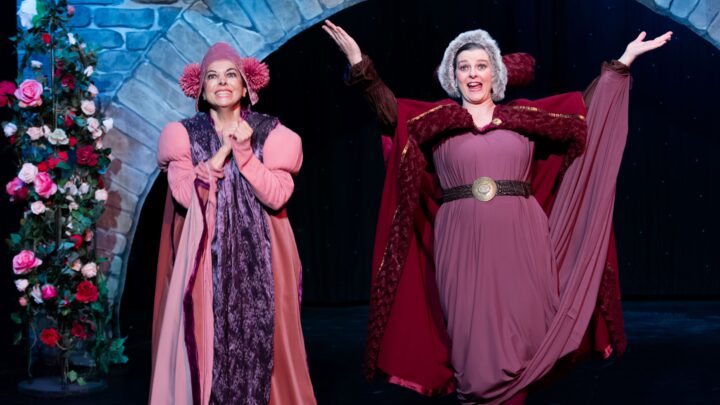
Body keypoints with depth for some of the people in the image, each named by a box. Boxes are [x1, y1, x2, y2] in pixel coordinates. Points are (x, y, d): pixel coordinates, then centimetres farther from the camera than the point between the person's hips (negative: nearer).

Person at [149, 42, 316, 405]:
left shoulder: (269, 132, 3)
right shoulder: (185, 134, 4)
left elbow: (277, 197, -8)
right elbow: (186, 195, -10)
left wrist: (243, 151, -13)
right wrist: (224, 149, -11)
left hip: (258, 259, 0)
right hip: (204, 258, 0)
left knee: (259, 341, -2)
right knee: (205, 341, -3)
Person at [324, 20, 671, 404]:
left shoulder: (525, 115, 12)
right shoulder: (436, 119, 10)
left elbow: (585, 106, 16)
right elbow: (390, 109, -1)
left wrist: (623, 61, 15)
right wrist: (359, 62, -12)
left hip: (519, 240, 1)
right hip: (462, 244, -1)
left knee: (517, 329, 2)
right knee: (471, 332, 0)